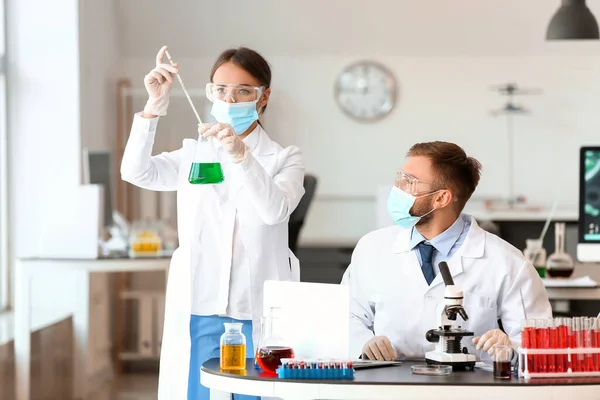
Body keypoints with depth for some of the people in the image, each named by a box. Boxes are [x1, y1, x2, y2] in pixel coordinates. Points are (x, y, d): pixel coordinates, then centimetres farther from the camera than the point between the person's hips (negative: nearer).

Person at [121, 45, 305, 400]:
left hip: (257, 317, -2)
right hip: (198, 314, 2)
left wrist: (241, 154, -33)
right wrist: (155, 104, -19)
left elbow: (275, 210, -17)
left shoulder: (284, 159, 3)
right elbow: (136, 172, -7)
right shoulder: (193, 155, 11)